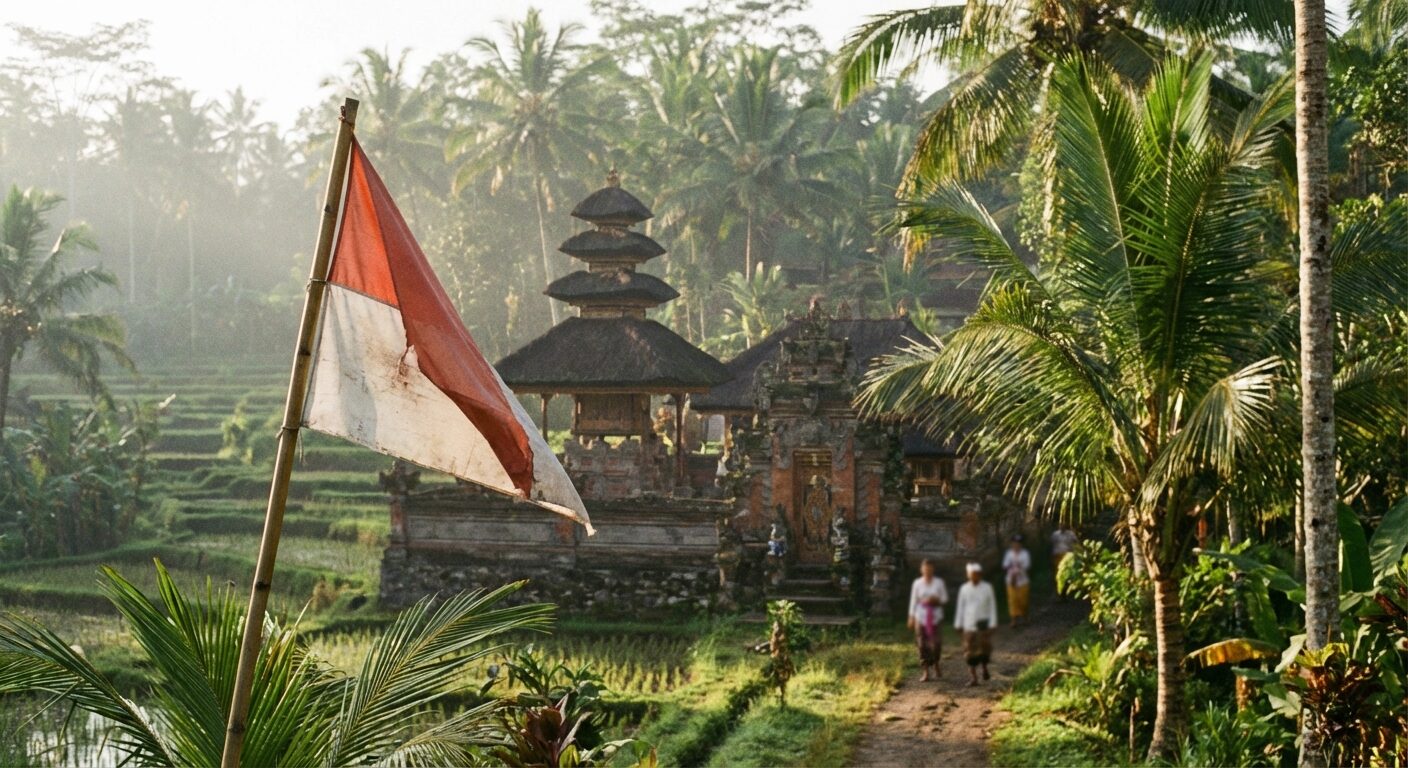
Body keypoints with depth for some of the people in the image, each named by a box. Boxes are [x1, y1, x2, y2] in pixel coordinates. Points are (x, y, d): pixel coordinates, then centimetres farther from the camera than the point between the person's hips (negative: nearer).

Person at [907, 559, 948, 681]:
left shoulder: (939, 583, 3)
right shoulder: (917, 583, 4)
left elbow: (945, 599, 7)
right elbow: (913, 601, 6)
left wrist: (936, 600, -13)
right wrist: (911, 617, 3)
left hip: (935, 616, -1)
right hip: (921, 616, 1)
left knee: (935, 643, -8)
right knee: (922, 645, -2)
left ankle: (936, 665, 21)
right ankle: (926, 673, 4)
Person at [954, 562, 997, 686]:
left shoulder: (987, 588, -1)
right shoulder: (964, 589, 3)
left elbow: (992, 606, 0)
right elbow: (960, 607, 8)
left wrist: (992, 624, -4)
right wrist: (958, 624, 7)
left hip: (983, 623, -1)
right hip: (969, 624, 1)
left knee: (984, 648, -2)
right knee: (970, 651, -1)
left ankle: (984, 668, 25)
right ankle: (973, 677, 3)